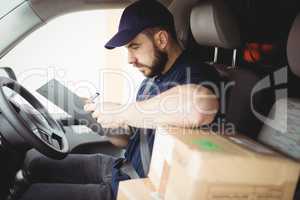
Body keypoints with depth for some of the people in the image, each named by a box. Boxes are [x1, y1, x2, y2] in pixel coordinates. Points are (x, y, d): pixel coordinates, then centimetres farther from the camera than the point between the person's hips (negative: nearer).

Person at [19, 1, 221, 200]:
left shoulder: (195, 74, -18)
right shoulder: (150, 81, 10)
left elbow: (199, 108, -45)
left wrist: (121, 113, -30)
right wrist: (107, 126, -5)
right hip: (123, 169, 9)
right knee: (38, 166, 16)